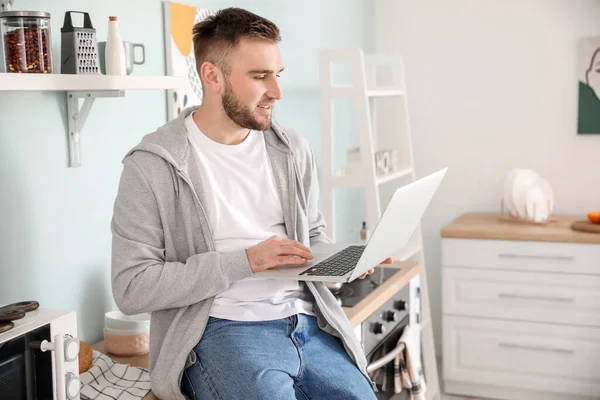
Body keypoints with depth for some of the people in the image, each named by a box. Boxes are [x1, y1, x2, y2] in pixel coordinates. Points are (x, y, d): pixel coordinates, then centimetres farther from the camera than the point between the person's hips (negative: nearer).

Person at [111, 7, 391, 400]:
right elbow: (131, 287, -9)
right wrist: (245, 261, -16)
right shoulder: (153, 166, -5)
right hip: (222, 330, -4)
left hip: (307, 323, 5)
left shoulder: (293, 149, 11)